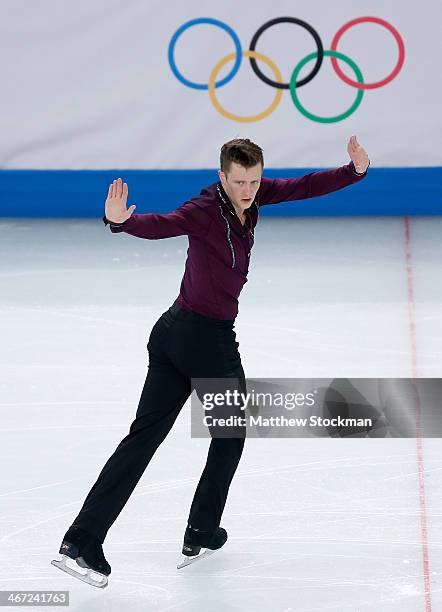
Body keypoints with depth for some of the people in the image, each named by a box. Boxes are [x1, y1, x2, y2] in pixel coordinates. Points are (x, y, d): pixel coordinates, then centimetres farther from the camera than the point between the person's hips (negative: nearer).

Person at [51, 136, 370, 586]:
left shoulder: (252, 194, 5)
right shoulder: (206, 210, -19)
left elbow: (305, 187, 6)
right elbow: (161, 226, -35)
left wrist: (355, 171, -7)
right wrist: (121, 221, -55)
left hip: (171, 332, 8)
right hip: (208, 338, -8)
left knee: (144, 436, 3)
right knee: (230, 436, 15)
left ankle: (81, 541, -1)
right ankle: (202, 533, 26)